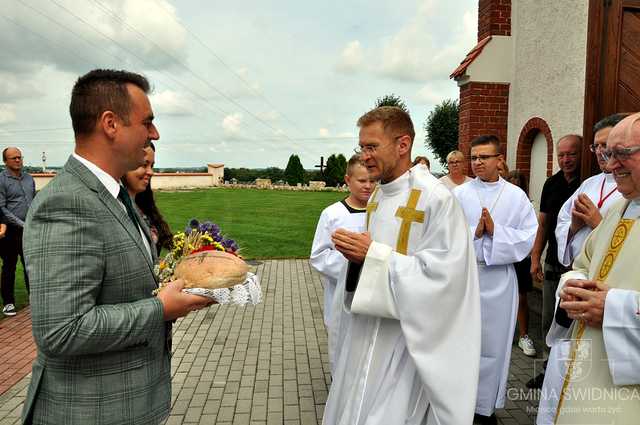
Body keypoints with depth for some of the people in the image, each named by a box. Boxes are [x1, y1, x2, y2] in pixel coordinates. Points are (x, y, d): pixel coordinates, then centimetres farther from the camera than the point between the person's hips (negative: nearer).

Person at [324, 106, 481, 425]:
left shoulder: (436, 198, -18)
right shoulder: (376, 198, 8)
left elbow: (442, 273, -22)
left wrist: (373, 255, -22)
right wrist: (358, 255, -5)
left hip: (407, 337, -8)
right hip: (368, 328, 8)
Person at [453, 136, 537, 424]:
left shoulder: (516, 196, 1)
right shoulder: (459, 194, 0)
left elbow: (529, 237, -4)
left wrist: (495, 230, -15)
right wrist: (474, 232, -20)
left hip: (499, 279, 1)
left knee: (494, 342, 10)